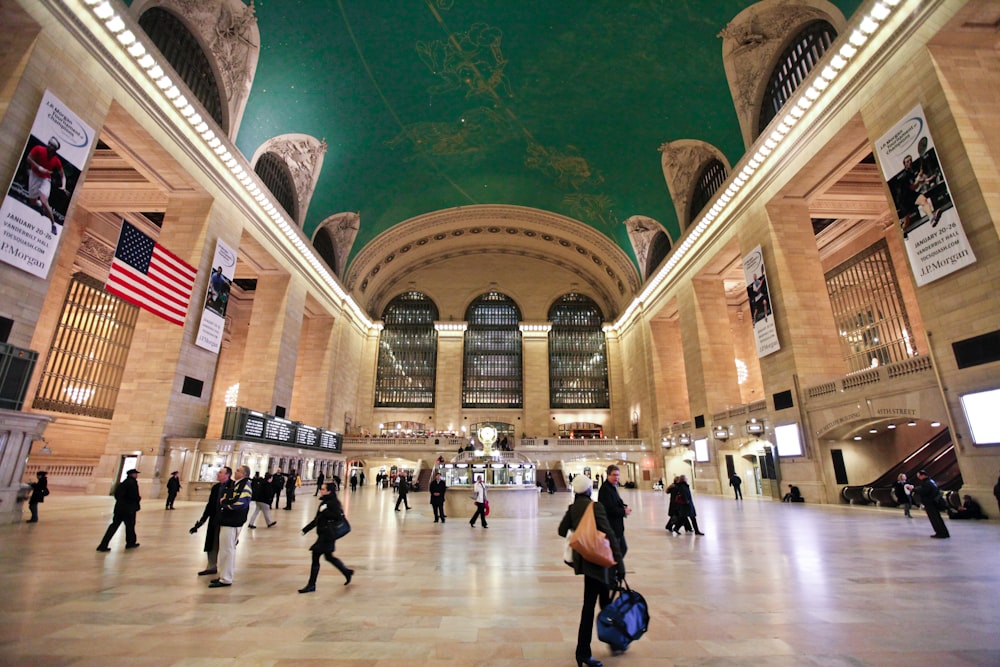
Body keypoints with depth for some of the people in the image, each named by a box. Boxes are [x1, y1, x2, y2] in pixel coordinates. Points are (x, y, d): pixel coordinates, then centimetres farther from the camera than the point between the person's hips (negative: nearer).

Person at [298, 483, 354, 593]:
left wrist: (325, 511, -25)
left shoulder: (333, 503, -16)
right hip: (323, 534, 9)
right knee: (329, 557, 19)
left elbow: (339, 516, -27)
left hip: (328, 535, -9)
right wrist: (306, 529, 16)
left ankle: (311, 585, 10)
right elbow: (317, 519, 18)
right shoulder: (324, 502, 11)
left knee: (315, 557, -4)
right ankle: (347, 572, 33)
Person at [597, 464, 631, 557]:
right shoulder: (605, 489, -23)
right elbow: (609, 509, -26)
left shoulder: (613, 487, 9)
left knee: (623, 548, 18)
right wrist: (624, 511, -14)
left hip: (616, 526, 10)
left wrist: (624, 507, -2)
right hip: (610, 527, -10)